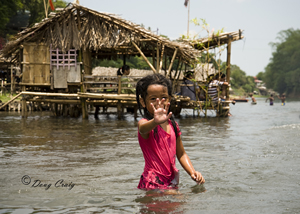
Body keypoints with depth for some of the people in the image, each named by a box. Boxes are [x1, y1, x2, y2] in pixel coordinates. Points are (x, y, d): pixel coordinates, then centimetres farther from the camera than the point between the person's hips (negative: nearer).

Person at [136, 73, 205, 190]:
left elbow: (181, 154, 18)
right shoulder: (145, 123, -10)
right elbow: (143, 129, -37)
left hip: (172, 182, 6)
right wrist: (155, 122, -59)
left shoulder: (173, 125, 9)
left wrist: (192, 172, 1)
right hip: (152, 184, -6)